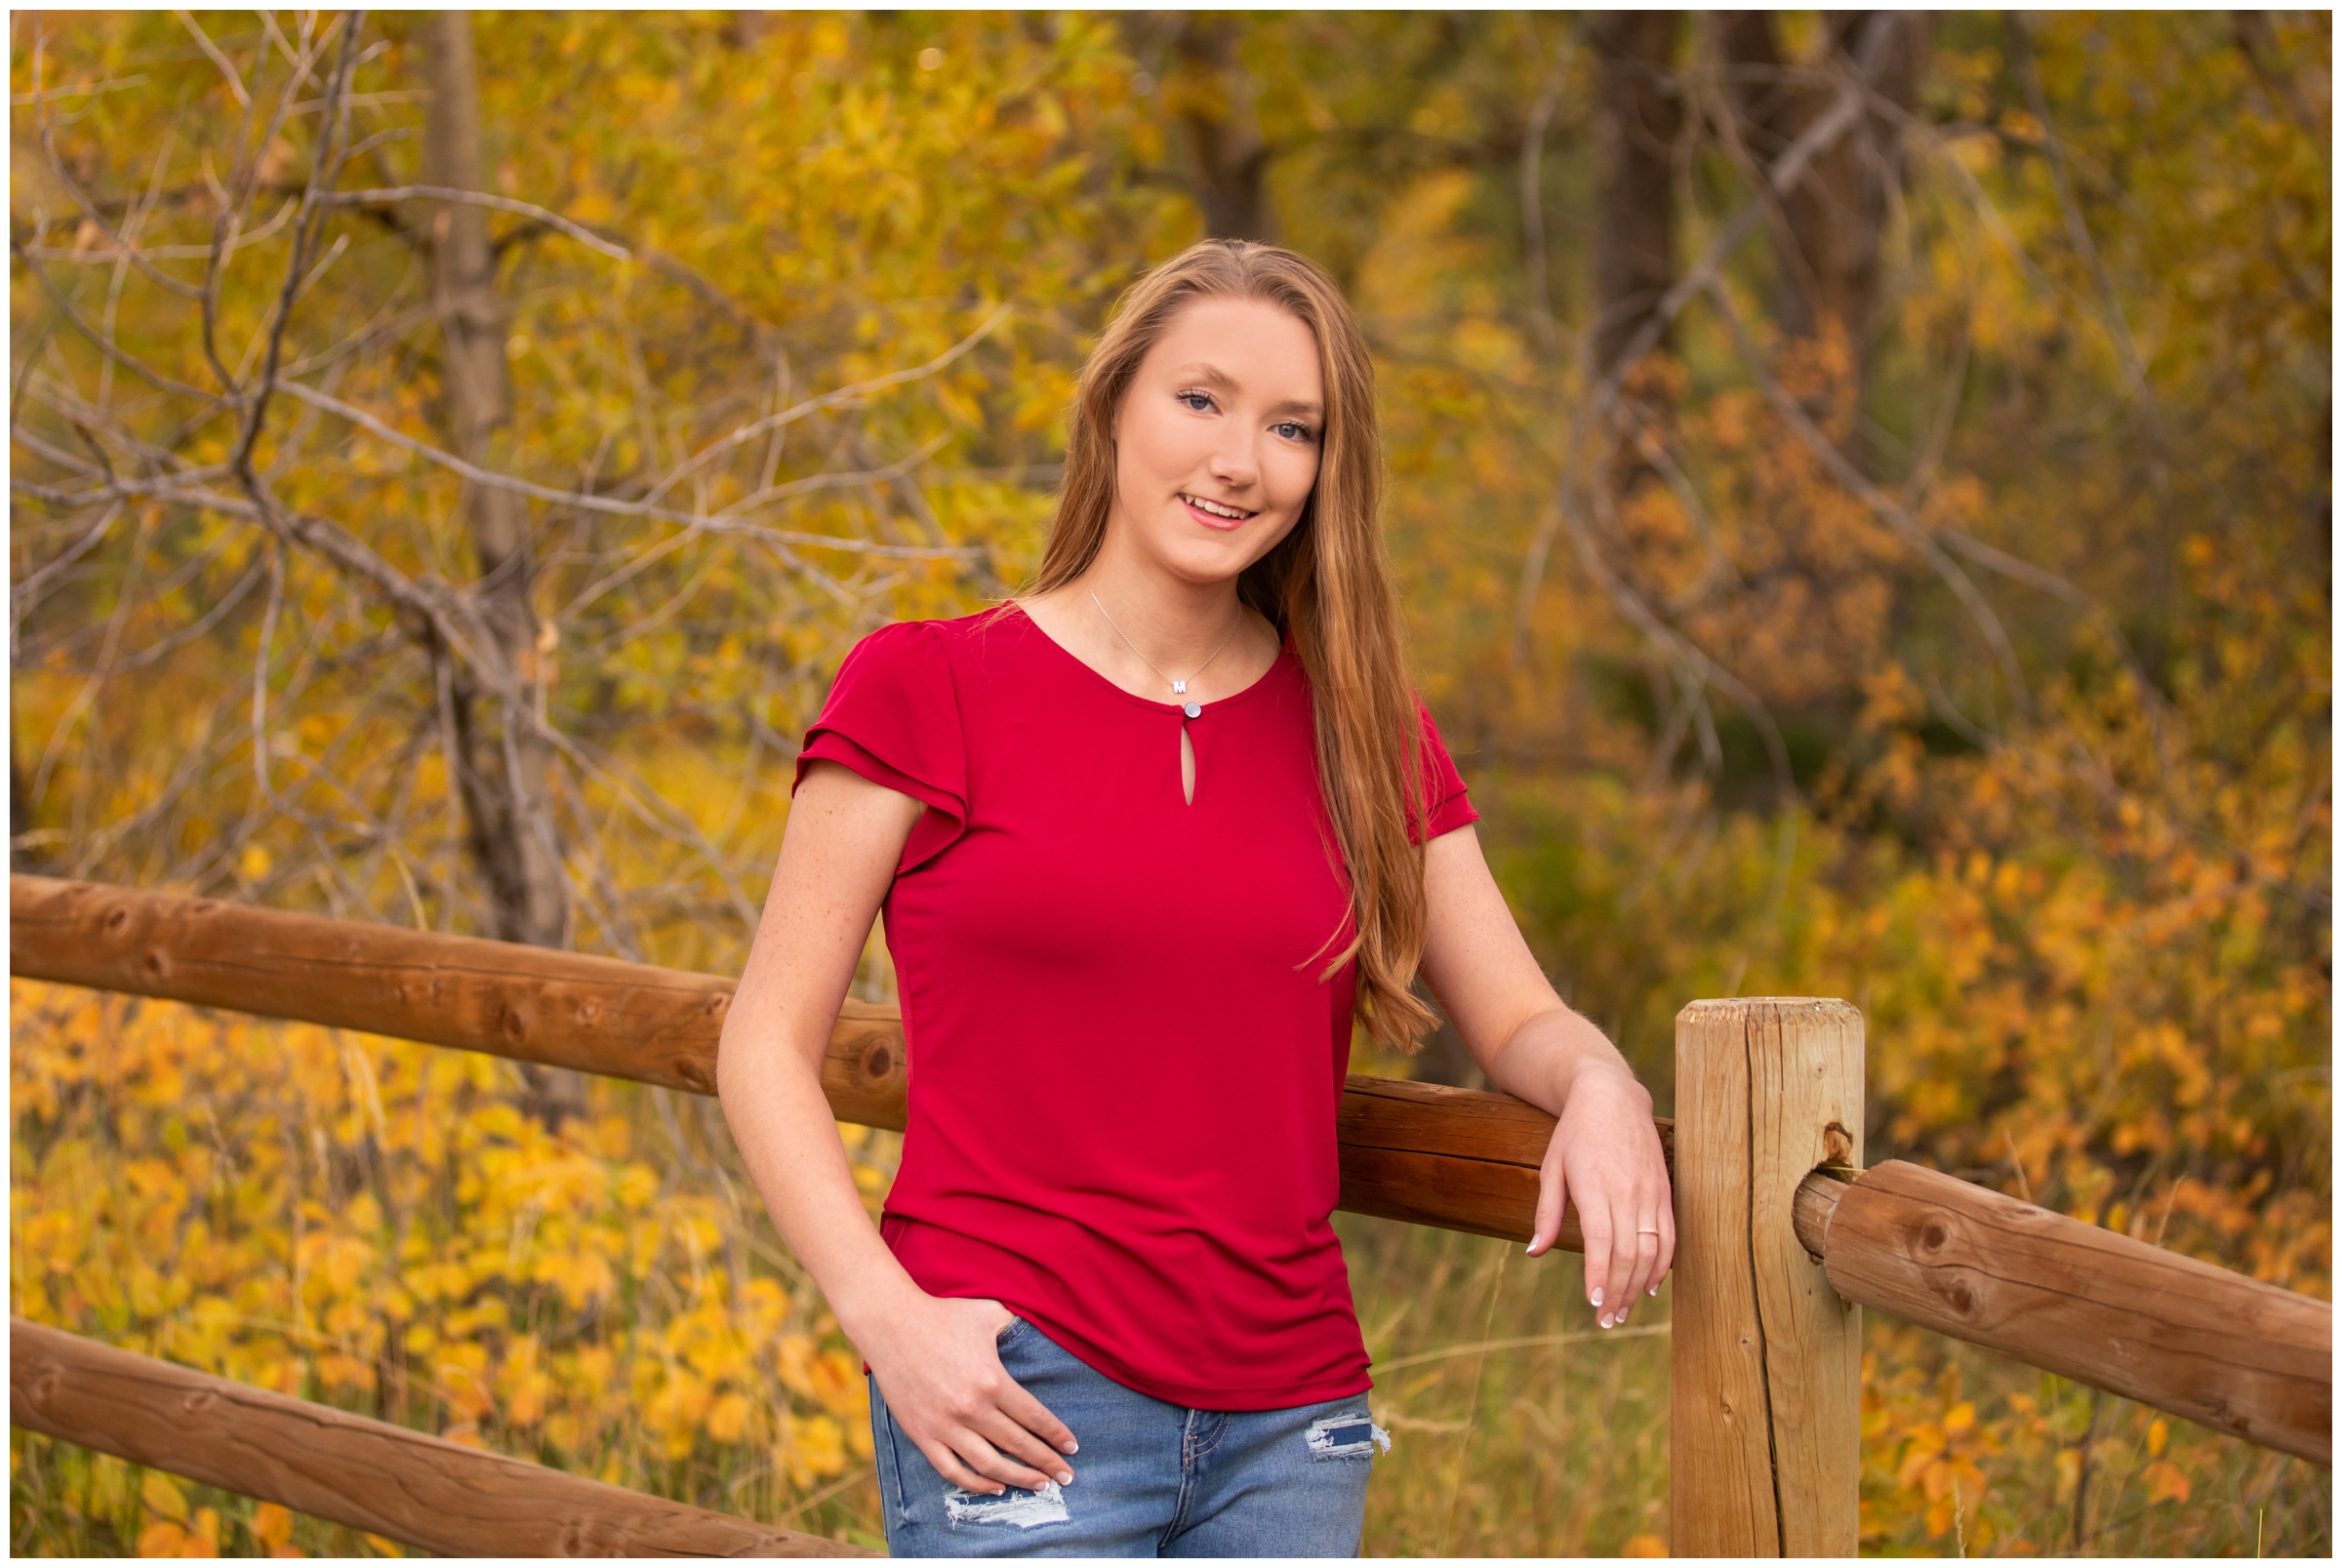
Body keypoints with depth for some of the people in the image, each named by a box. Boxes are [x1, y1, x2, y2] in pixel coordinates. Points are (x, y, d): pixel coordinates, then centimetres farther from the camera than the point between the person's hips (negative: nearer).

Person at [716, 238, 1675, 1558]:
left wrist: (1599, 1083, -11)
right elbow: (768, 1048, -1)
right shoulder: (929, 690, 0)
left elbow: (1520, 1020, 13)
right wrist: (886, 1314, -14)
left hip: (1288, 1426, 4)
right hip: (1014, 1404, -4)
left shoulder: (1364, 735, 11)